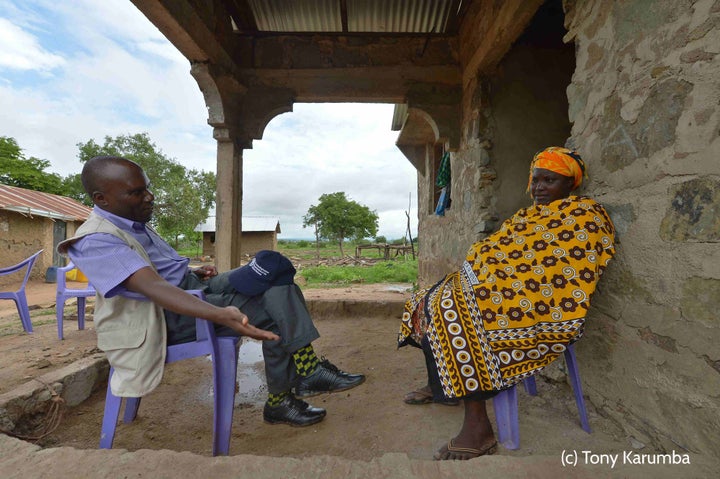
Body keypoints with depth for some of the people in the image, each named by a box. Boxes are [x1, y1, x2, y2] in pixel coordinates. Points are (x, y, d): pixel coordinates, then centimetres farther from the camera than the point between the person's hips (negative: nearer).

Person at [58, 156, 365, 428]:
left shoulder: (134, 223, 13)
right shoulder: (95, 241, -16)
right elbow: (154, 287, -32)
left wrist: (194, 272, 5)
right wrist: (221, 315, -46)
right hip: (167, 318, -8)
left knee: (272, 265, -12)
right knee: (274, 312, -22)